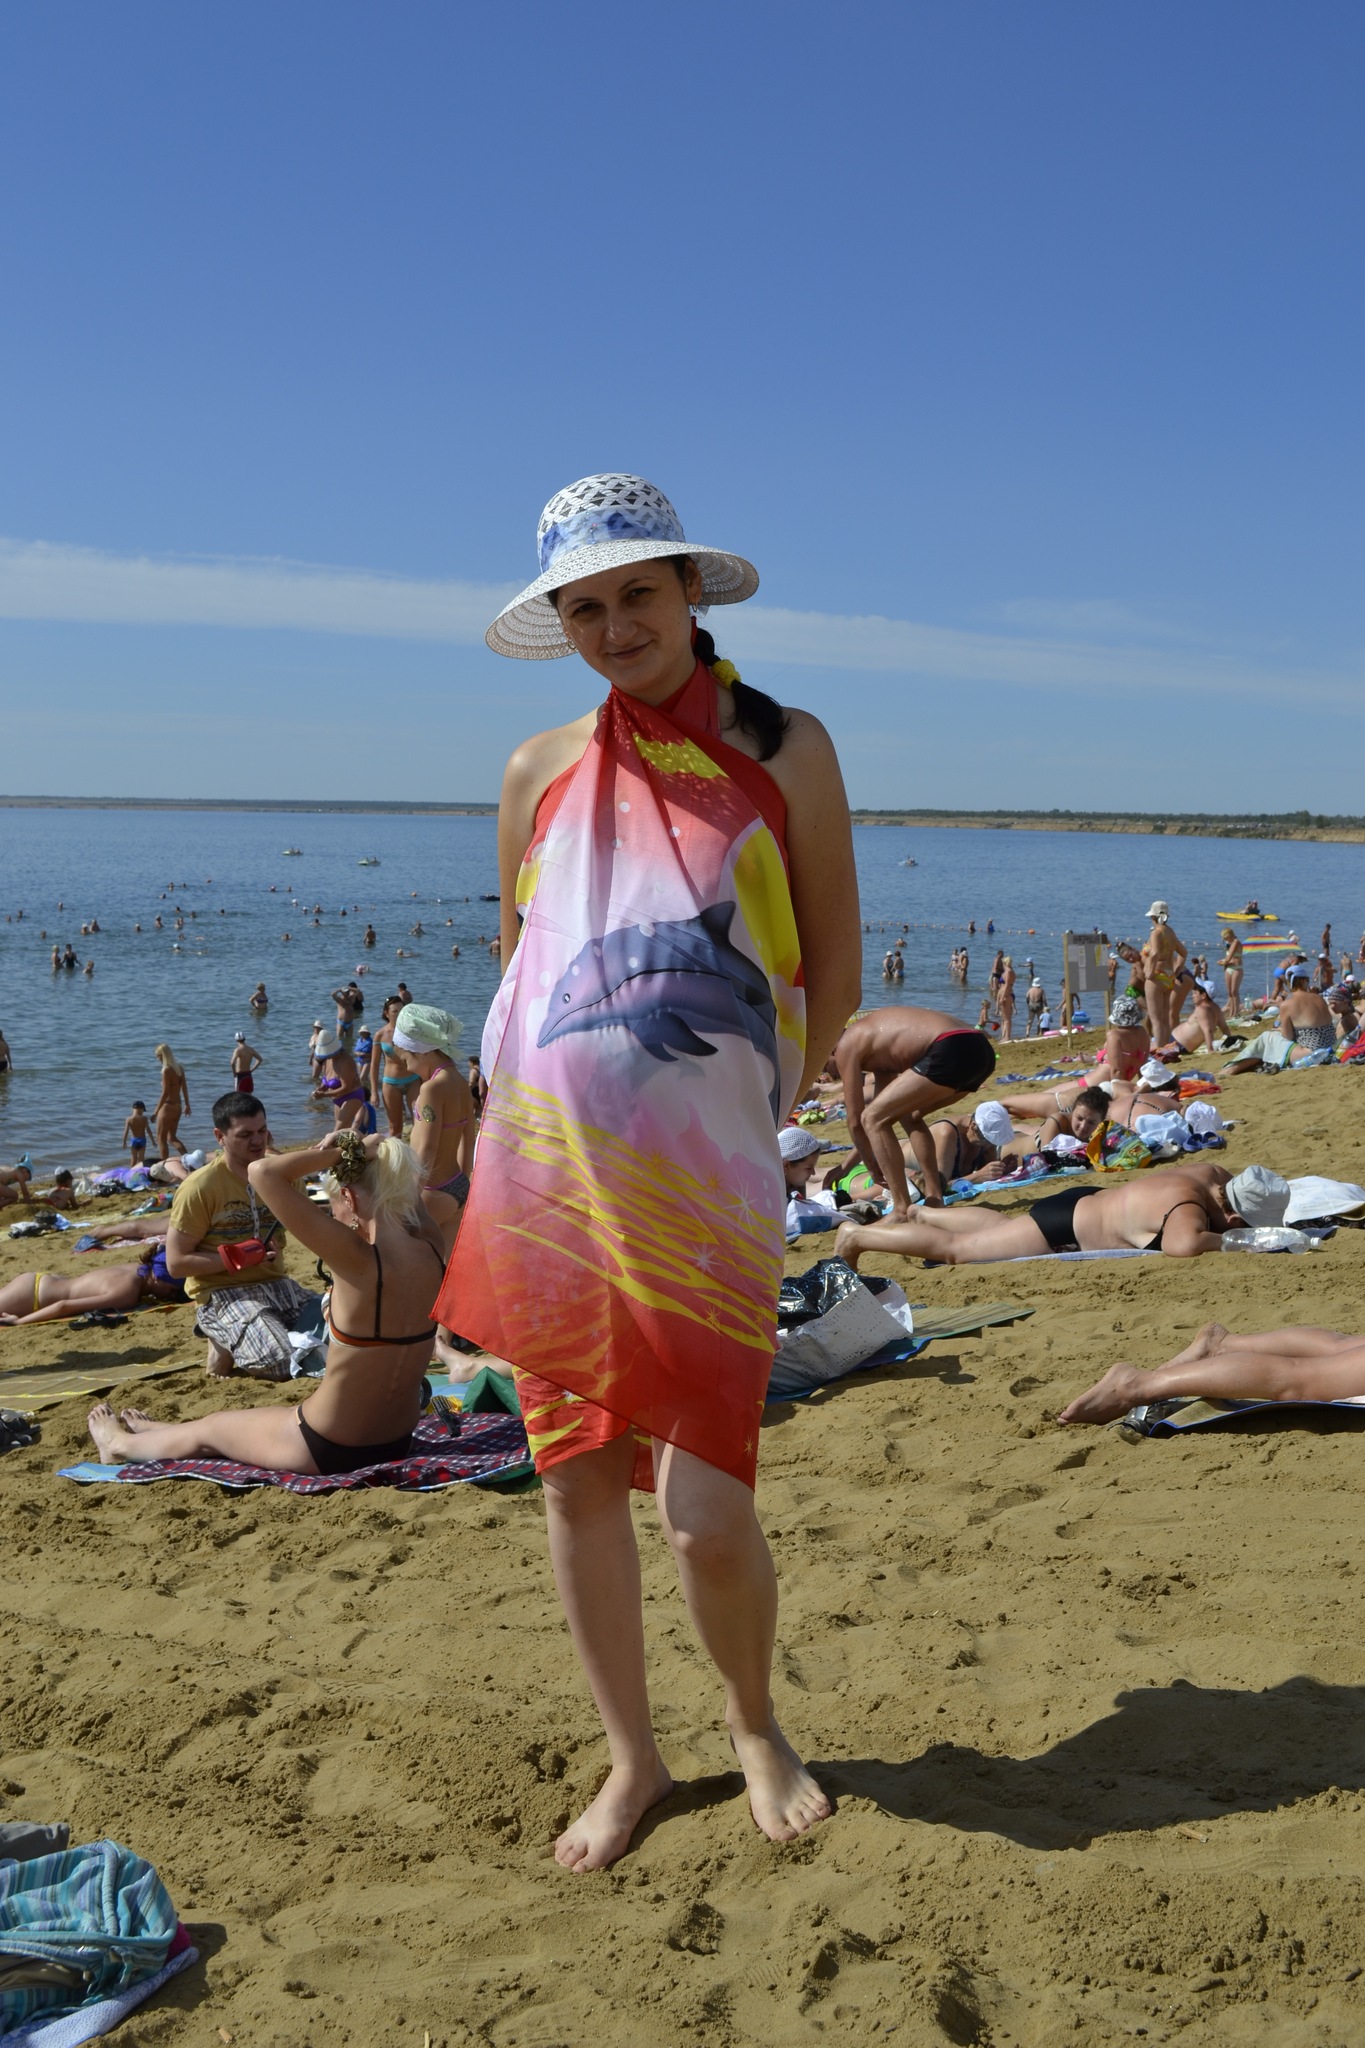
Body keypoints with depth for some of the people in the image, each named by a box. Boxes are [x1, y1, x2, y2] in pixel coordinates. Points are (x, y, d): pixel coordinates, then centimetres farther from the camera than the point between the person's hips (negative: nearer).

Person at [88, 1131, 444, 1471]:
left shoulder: (359, 1259, -28)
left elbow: (261, 1172, -29)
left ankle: (122, 1444, 54)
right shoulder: (431, 1252, -10)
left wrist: (341, 1152, -19)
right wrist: (367, 1154, -2)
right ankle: (152, 1433, 59)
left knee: (207, 1430, 26)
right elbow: (404, 1189, 14)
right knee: (243, 1414, 34)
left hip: (330, 1449, -6)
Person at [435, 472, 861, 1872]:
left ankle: (756, 1729, 25)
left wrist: (753, 1106, 7)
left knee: (706, 1513, -6)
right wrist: (554, 1116, 11)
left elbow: (833, 968, 6)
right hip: (545, 1172, 3)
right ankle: (631, 1759, 28)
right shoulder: (540, 771, 9)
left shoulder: (782, 749, 2)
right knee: (576, 1481, 8)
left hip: (703, 1178, -3)